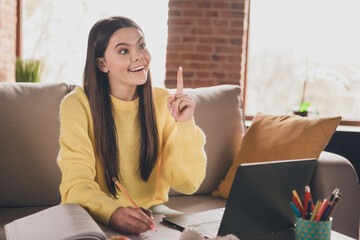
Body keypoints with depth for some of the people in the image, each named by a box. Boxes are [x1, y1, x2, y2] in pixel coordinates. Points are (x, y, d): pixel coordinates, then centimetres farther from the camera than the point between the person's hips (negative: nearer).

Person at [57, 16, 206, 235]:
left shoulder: (163, 103, -1)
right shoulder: (77, 105, -9)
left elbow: (187, 184, -5)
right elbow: (78, 184, -17)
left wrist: (185, 125, -19)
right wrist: (113, 213, -36)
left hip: (150, 215, 2)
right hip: (95, 217, -1)